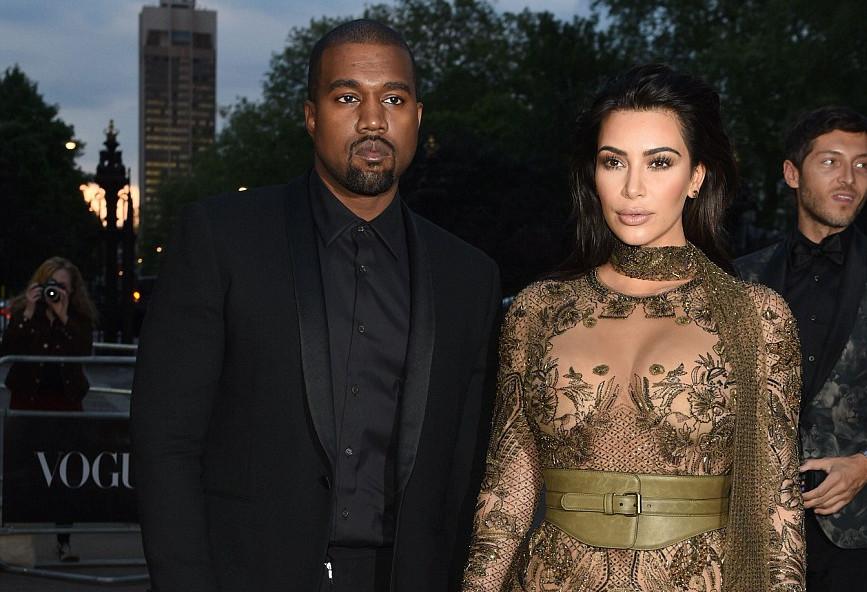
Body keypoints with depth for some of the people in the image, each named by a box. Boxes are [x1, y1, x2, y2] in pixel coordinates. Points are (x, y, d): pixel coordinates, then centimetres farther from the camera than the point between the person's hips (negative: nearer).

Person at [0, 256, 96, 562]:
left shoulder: (80, 318, 5)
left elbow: (84, 352, -11)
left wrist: (63, 316, -15)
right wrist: (28, 314, -14)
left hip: (66, 401, 0)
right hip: (27, 399, 0)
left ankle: (64, 540, 6)